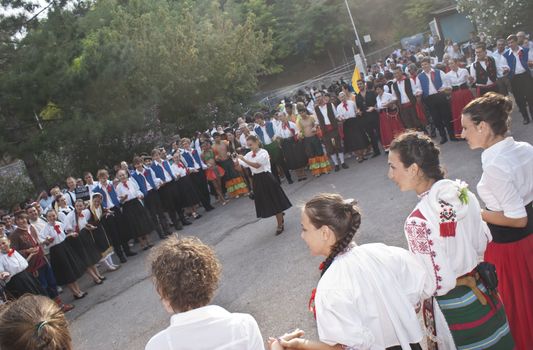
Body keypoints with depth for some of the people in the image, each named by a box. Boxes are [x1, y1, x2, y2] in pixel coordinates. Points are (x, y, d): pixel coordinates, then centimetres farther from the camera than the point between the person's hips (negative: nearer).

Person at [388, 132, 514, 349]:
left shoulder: (418, 221, -30)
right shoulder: (462, 192, -10)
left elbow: (438, 283, -24)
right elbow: (482, 243, 2)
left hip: (454, 311, -6)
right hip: (485, 296, 6)